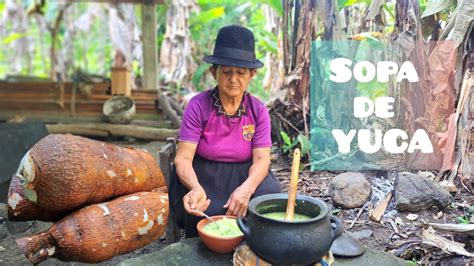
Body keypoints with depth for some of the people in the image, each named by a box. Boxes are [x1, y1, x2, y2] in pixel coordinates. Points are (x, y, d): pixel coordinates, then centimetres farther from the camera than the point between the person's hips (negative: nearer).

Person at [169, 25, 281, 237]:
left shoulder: (258, 110, -4)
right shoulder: (198, 106, -12)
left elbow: (261, 159, -10)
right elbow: (183, 158, -16)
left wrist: (246, 189, -32)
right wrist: (196, 188, -39)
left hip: (245, 177, 2)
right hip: (201, 178, -2)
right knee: (206, 215, -31)